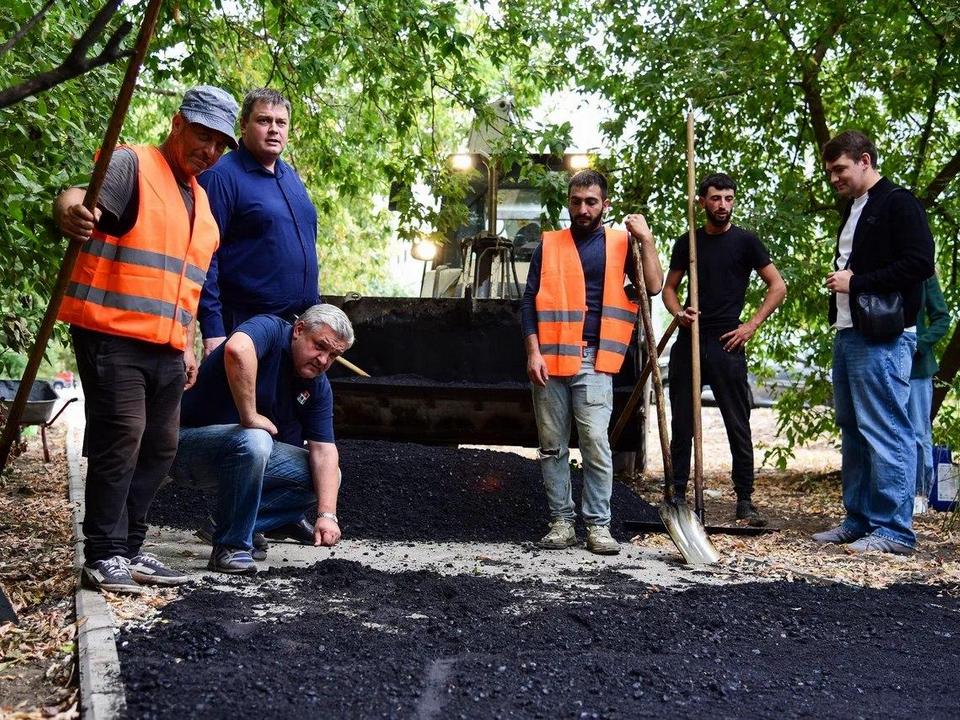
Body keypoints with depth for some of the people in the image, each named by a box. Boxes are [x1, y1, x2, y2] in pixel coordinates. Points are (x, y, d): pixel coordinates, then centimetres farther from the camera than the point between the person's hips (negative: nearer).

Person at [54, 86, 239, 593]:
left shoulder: (200, 200, 21)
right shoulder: (132, 165, -3)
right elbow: (76, 200, -23)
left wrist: (187, 345, 22)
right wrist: (70, 213, -47)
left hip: (165, 348, 8)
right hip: (112, 336, -8)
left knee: (158, 448, 8)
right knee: (120, 441, -9)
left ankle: (129, 550, 18)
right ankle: (103, 556, -1)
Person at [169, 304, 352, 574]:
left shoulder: (318, 387, 2)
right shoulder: (270, 329, -18)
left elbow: (323, 451, -5)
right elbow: (237, 350, -43)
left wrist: (326, 514, -17)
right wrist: (250, 417, -35)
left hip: (250, 449, 8)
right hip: (190, 441, -8)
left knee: (324, 474, 1)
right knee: (253, 441, -37)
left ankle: (231, 523, 4)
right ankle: (230, 547, -19)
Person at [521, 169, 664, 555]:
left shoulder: (619, 243, 9)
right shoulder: (549, 245, 10)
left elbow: (653, 285, -1)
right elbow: (529, 302, 6)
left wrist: (646, 239, -7)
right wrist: (533, 352, -4)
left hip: (594, 360, -2)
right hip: (549, 358, 2)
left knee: (596, 443, -9)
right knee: (552, 446, 5)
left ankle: (598, 526, -2)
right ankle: (562, 522, 13)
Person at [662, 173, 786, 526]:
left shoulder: (745, 241, 2)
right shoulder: (687, 243, 11)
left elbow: (777, 287, 3)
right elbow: (669, 288, 18)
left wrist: (752, 325, -5)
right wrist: (679, 312, -3)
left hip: (726, 343, -3)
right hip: (688, 342, 3)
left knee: (738, 425, 0)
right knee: (681, 423, 6)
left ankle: (745, 500, 7)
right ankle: (677, 496, 14)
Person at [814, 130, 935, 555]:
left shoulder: (898, 204, -6)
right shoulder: (852, 211, 21)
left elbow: (921, 264, -16)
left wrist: (856, 282, -15)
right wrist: (838, 279, 12)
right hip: (848, 334, 10)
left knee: (885, 431, -9)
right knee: (853, 430, 12)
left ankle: (894, 531, -6)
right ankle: (859, 520, 20)